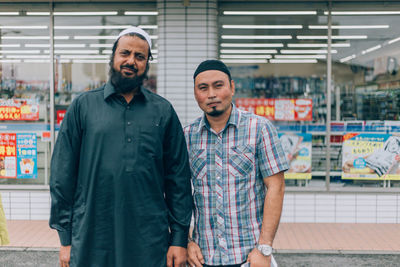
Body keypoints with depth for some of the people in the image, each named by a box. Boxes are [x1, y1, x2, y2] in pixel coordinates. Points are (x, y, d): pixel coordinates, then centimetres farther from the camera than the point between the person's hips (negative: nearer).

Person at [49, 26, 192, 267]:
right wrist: (66, 239, -1)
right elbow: (63, 174, 3)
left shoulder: (163, 111, 6)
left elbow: (178, 177, 6)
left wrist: (180, 238, 1)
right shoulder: (84, 105, 3)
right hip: (91, 242, 0)